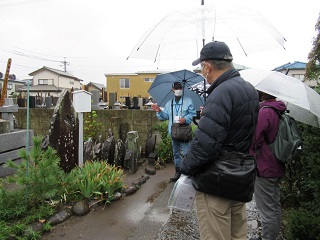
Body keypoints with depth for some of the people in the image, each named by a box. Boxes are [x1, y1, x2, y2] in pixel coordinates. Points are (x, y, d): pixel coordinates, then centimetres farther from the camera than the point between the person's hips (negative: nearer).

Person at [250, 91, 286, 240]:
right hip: (277, 167, 10)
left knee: (266, 210, 2)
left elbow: (254, 141, -22)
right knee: (275, 206, 21)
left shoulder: (264, 112, -21)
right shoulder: (280, 111, 7)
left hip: (264, 169, -10)